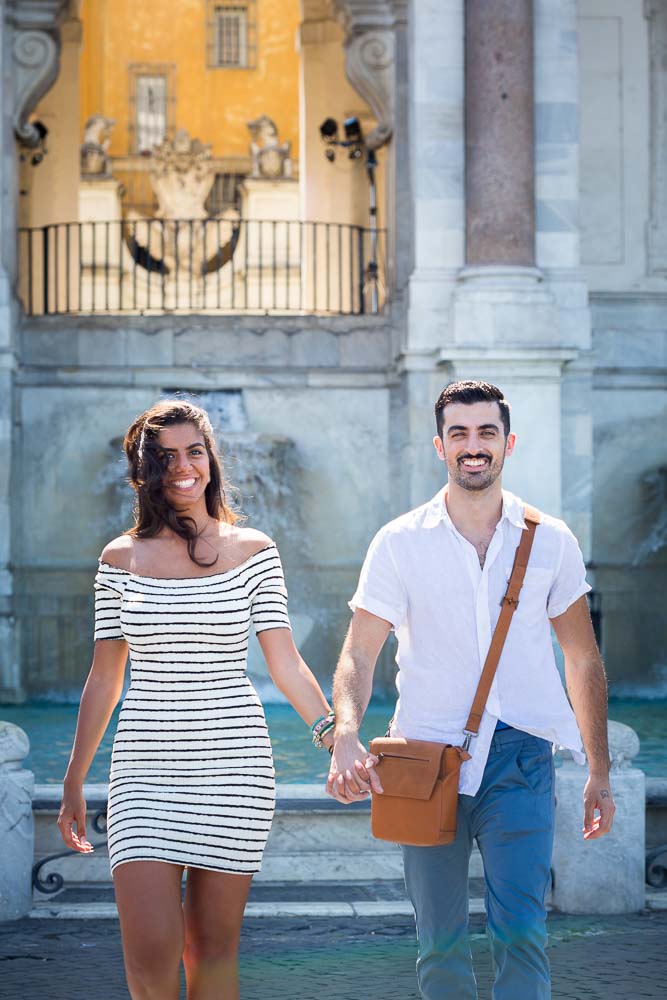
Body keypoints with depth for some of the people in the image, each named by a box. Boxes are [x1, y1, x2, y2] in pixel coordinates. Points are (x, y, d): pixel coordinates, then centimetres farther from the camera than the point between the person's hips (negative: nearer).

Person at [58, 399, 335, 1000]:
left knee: (213, 949, 5)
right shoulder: (121, 558, 6)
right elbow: (104, 679, 11)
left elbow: (286, 665, -1)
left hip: (234, 768, 0)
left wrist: (337, 740, -15)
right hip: (146, 770, 1)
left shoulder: (252, 550, 3)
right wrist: (75, 783, 12)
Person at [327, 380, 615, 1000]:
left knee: (520, 934, -13)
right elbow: (358, 654, -2)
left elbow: (583, 660, 12)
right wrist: (345, 737, -22)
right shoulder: (399, 543, 2)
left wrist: (600, 774, 12)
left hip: (520, 757, 0)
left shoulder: (550, 542, 5)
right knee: (440, 948, 6)